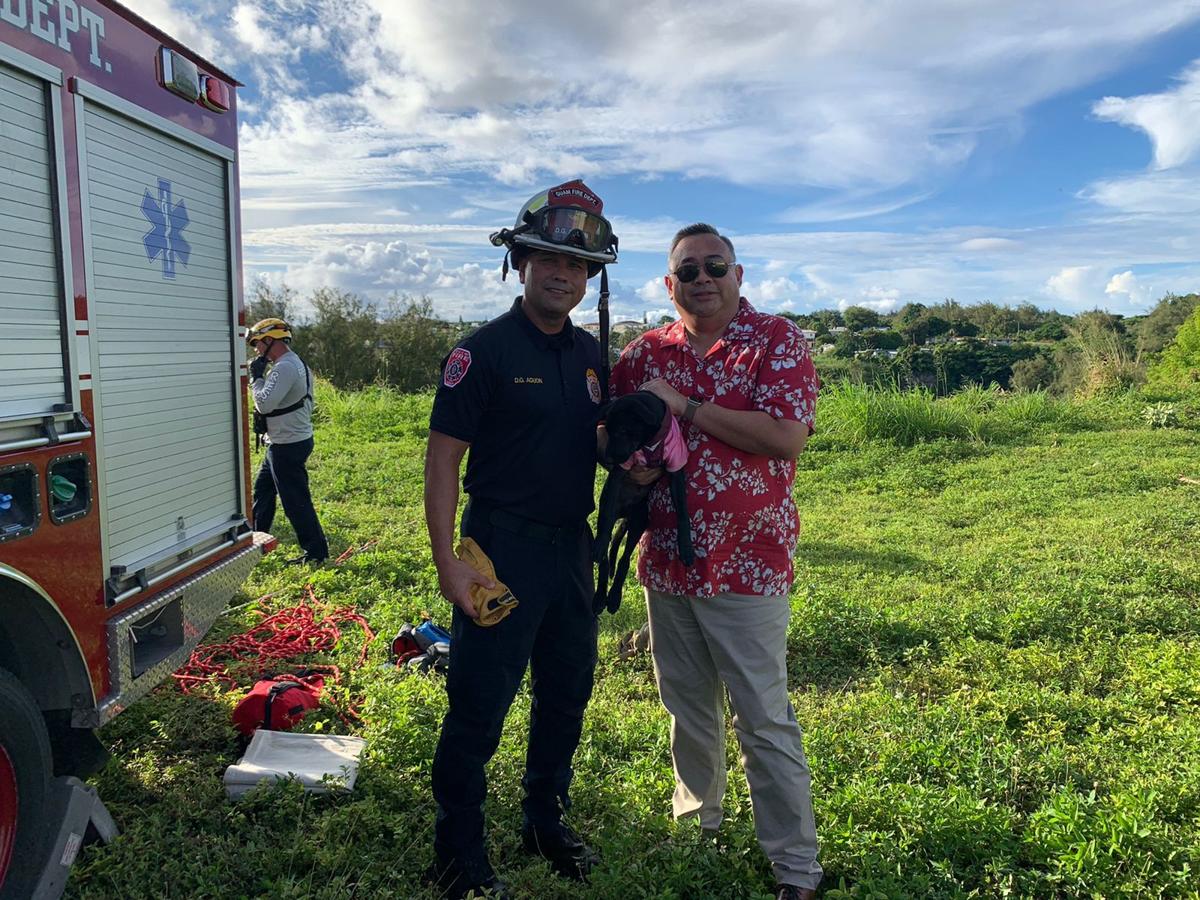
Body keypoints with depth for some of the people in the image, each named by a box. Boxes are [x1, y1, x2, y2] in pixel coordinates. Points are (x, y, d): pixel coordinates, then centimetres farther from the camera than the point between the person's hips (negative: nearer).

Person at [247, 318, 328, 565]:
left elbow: (264, 404, -26)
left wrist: (256, 377, -13)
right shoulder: (295, 364, 13)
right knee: (262, 490, 22)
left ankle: (316, 551, 5)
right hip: (285, 443, 11)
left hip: (287, 446, -11)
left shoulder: (284, 368, -21)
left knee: (295, 501, -3)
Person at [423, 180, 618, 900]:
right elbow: (443, 457, -12)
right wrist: (447, 560, -18)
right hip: (502, 549, -7)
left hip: (572, 547, 7)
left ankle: (547, 821, 39)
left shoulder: (592, 355, 10)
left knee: (568, 692, 18)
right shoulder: (484, 351, -10)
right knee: (479, 706, 2)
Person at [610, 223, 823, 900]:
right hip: (665, 563, 5)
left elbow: (787, 437, -19)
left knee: (765, 720, 3)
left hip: (746, 566, -5)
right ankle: (697, 819, 41)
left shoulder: (777, 341, -6)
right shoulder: (645, 353, 8)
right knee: (687, 707, 19)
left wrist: (686, 407, -17)